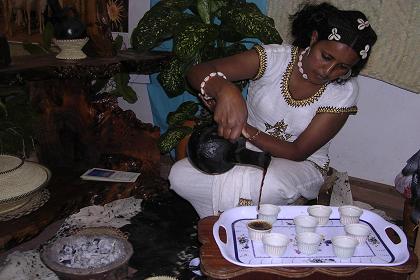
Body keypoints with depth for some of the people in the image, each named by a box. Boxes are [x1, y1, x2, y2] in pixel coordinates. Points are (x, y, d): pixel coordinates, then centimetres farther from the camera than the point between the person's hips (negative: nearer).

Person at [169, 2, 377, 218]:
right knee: (180, 176, -23)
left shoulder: (344, 93, -14)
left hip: (301, 165, -1)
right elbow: (198, 72, -24)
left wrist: (245, 130, -31)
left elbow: (298, 152, -16)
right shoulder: (274, 58, -16)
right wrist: (226, 91, -50)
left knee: (268, 187, -38)